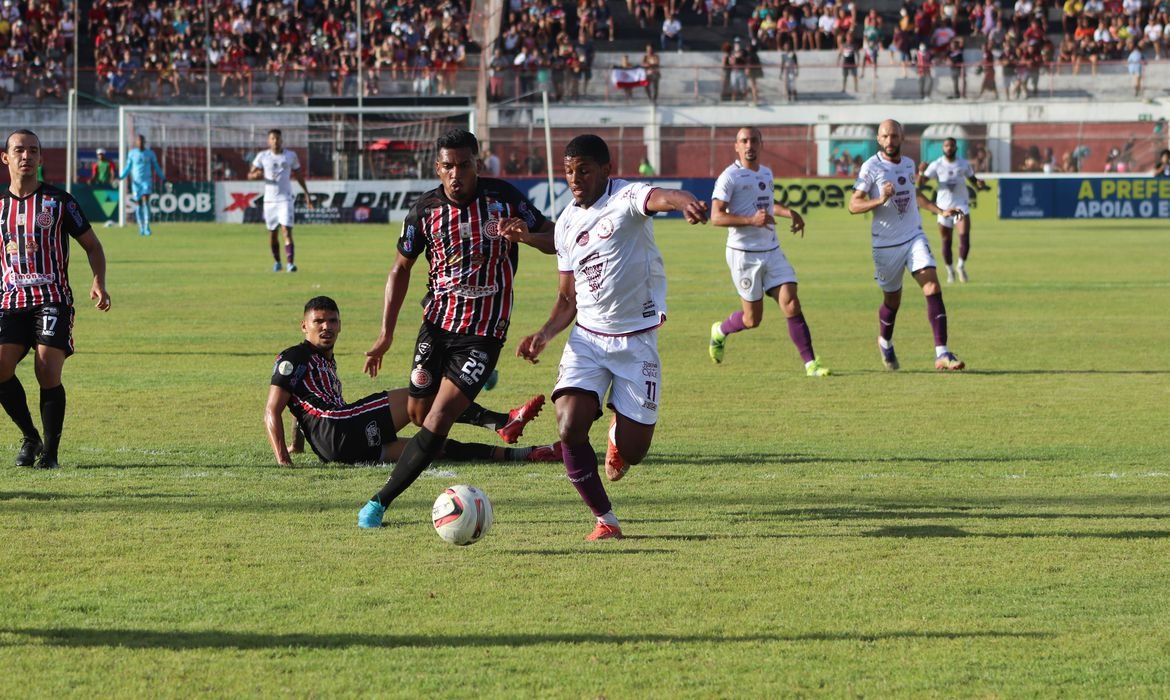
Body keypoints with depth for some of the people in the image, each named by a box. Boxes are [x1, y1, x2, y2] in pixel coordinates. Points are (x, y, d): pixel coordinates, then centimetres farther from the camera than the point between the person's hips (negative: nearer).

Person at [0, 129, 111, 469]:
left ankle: (50, 451, -2)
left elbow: (92, 245, 9)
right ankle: (30, 438, 6)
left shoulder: (58, 201, 4)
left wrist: (98, 282, -7)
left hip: (53, 298, -3)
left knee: (48, 372, -16)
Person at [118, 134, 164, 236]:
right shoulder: (132, 153, 4)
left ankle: (147, 227, -21)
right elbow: (128, 167, 10)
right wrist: (121, 177, -1)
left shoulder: (150, 153, 3)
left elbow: (156, 167, 13)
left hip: (147, 181, -1)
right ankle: (141, 228, 12)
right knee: (138, 204, 1)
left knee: (146, 202, -16)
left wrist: (162, 178, 10)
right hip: (136, 182, 1)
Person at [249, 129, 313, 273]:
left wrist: (306, 193, 13)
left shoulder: (291, 155, 5)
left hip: (285, 199, -2)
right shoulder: (262, 156, 3)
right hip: (269, 200, 2)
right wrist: (256, 175, -20)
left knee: (287, 231, -15)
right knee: (272, 233, 9)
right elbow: (250, 175, 4)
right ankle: (276, 262, 28)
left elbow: (299, 175, 15)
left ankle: (290, 263, -22)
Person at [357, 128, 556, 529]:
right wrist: (386, 334, 3)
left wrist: (527, 236, -27)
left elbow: (555, 240, -3)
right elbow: (401, 267, 8)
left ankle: (381, 501, -8)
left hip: (484, 333, -4)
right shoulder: (425, 210, -5)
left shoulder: (504, 199, -11)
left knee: (439, 420, -14)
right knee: (418, 414, 9)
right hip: (437, 323, 4)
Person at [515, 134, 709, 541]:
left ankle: (619, 434, 39)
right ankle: (605, 520, 0)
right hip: (587, 338, 4)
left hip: (637, 340, -4)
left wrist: (685, 202, -63)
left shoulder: (625, 199, -12)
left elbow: (658, 198, -39)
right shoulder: (567, 223, 6)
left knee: (631, 452, -1)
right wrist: (545, 335, -3)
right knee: (570, 428, -18)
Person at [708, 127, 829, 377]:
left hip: (772, 251, 5)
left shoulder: (766, 173, 12)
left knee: (791, 304, -10)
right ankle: (721, 331, 34)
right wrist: (751, 220, -29)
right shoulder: (730, 177, -11)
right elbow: (716, 217, -18)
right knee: (753, 319, 2)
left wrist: (789, 213, 15)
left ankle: (810, 363, -10)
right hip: (744, 254, -5)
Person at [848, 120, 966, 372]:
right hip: (886, 244, -3)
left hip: (914, 237, 3)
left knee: (932, 287, -16)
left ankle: (942, 354, -20)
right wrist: (880, 200, -28)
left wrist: (940, 211, 17)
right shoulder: (871, 167, -10)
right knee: (892, 300, 9)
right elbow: (853, 205, -12)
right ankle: (885, 342, 43)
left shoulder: (908, 164, 7)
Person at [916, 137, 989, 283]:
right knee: (946, 241, 5)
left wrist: (979, 185, -9)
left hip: (961, 205, 0)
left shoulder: (964, 164, 2)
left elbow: (973, 180, 14)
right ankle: (950, 271, 22)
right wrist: (921, 172, -29)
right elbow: (920, 183, -8)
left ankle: (961, 266, 2)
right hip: (944, 206, 0)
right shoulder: (937, 165, -3)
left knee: (964, 236, -17)